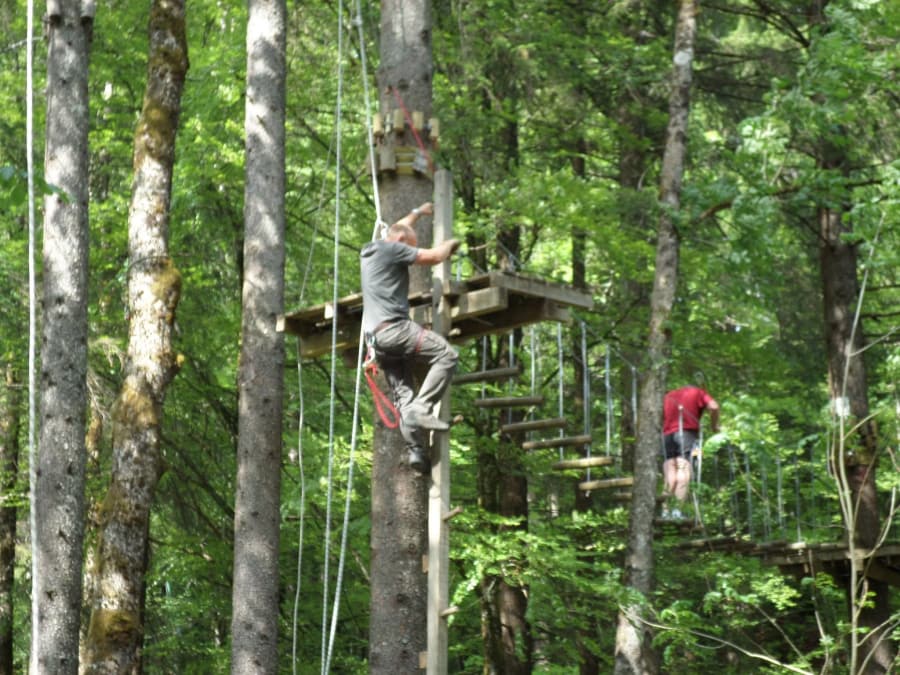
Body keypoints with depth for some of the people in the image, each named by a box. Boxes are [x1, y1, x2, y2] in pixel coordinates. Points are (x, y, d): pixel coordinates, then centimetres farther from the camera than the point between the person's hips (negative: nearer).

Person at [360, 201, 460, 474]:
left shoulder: (368, 252, 25)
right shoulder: (392, 249, -1)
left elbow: (399, 227, 45)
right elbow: (434, 256, -4)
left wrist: (417, 213, 58)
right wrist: (451, 243, 15)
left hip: (374, 336, 9)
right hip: (392, 326, -9)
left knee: (402, 395, 3)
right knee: (446, 354, -15)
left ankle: (414, 449, -9)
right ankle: (421, 408, -25)